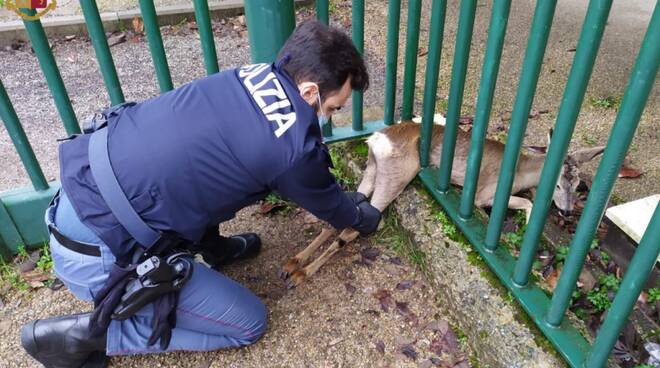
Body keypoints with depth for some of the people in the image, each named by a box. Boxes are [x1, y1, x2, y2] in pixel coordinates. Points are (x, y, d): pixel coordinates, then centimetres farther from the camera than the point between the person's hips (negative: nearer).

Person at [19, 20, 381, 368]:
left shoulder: (251, 76, 3)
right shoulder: (294, 146, -19)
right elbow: (326, 202, 6)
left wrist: (343, 200, 34)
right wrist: (361, 217, 28)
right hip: (98, 251, -8)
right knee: (249, 323, 5)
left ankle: (209, 245, 28)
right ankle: (86, 333, 5)